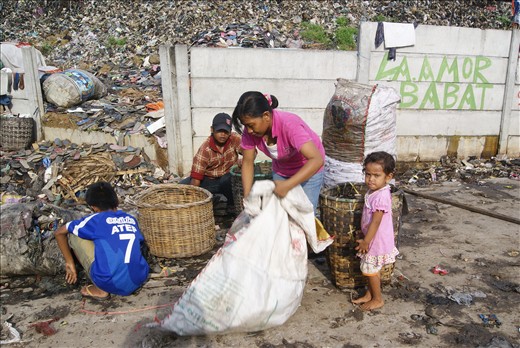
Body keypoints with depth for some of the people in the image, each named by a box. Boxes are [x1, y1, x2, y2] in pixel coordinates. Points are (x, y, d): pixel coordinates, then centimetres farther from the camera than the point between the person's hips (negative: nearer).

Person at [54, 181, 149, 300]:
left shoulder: (95, 220, 5)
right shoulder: (131, 219, 14)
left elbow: (59, 233, 16)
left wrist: (69, 262, 25)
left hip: (109, 283, -5)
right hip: (138, 281, 5)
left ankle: (100, 290, 10)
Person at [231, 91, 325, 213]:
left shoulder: (289, 125, -36)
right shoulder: (250, 131, -21)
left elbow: (317, 160, -43)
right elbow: (247, 162, -11)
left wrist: (287, 185, -48)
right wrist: (247, 197, -21)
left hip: (309, 169, -4)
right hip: (281, 170, 5)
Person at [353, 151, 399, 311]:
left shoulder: (381, 197, -28)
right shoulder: (374, 191, 2)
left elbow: (375, 222, -25)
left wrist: (366, 242, -18)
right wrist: (366, 240, 14)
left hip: (377, 240, -9)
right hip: (373, 238, 9)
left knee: (370, 270, 6)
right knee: (371, 269, 20)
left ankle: (378, 299, 24)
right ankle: (369, 295, 36)